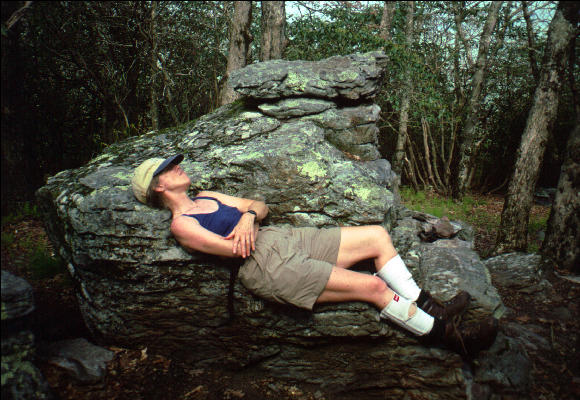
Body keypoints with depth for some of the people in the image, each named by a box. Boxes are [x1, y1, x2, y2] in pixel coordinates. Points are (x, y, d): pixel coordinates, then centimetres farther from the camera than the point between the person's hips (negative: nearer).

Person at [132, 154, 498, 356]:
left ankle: (429, 306, 6)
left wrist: (248, 215, -3)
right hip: (268, 264, -9)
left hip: (289, 238, 9)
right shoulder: (181, 224, -1)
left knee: (378, 236, 0)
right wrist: (246, 220, 3)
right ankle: (446, 335, -4)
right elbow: (232, 248, -15)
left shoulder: (207, 198, 25)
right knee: (374, 286, -19)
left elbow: (262, 207, 20)